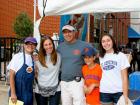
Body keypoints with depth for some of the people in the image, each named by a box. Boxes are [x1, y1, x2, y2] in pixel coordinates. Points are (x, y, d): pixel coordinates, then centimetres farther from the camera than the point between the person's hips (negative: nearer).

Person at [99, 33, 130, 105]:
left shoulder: (121, 56, 0)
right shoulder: (101, 57, 9)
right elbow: (100, 75, 12)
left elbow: (124, 77, -3)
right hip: (104, 92, 3)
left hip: (118, 91, -2)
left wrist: (125, 95, -7)